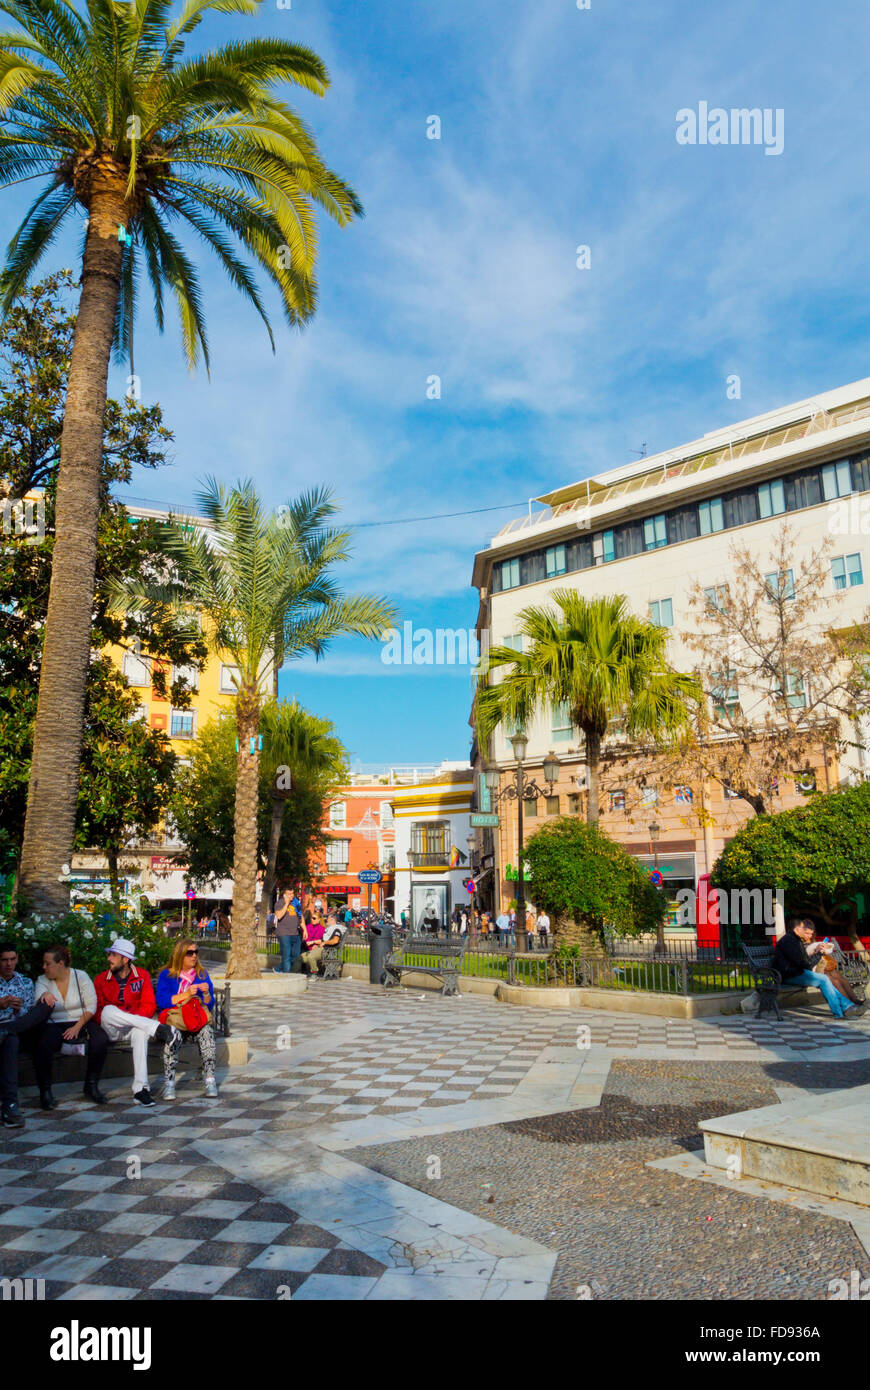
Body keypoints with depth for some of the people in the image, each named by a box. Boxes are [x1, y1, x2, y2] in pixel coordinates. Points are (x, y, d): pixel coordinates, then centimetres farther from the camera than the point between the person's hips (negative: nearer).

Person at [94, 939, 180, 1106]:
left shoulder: (142, 975, 4)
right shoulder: (101, 979, 5)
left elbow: (150, 1006, -2)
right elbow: (96, 1011, 3)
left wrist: (132, 1018, -18)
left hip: (135, 1024, 0)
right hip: (111, 1031, 1)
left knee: (140, 1031, -38)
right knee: (109, 1010, -33)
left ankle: (141, 1089, -39)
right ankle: (157, 1028, -40)